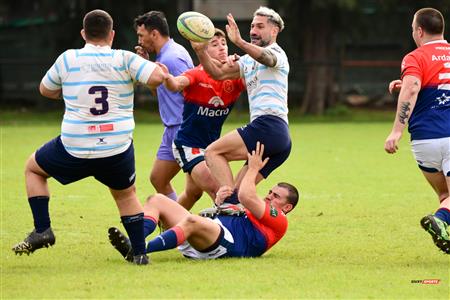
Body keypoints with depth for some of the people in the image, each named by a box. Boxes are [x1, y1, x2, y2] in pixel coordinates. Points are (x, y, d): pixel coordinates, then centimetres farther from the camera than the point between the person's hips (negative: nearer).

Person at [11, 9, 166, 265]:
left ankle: (42, 229, 13)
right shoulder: (125, 59, -5)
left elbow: (46, 90, 13)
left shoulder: (68, 59, -1)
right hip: (118, 152, 1)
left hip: (75, 151, -1)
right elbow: (158, 77, -13)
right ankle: (140, 252, 18)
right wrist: (147, 64, 9)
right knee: (126, 195, 27)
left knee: (33, 168, 24)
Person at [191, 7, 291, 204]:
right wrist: (200, 50, 0)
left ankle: (231, 202, -29)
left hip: (269, 125, -9)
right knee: (240, 190, 8)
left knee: (213, 152, -17)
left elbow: (267, 57, -25)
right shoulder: (248, 61, 27)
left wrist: (239, 42, -45)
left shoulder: (276, 52, 0)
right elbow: (219, 73, 19)